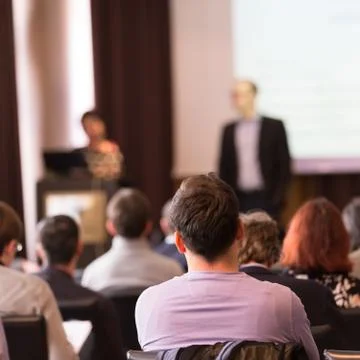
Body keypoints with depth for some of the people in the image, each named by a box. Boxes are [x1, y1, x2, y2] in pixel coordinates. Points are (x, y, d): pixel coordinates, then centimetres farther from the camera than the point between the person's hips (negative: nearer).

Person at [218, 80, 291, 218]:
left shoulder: (274, 127, 1)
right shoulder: (229, 130, 11)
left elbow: (284, 165, 0)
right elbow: (224, 167, 12)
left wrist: (277, 198, -7)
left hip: (265, 199, -3)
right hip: (238, 199, 3)